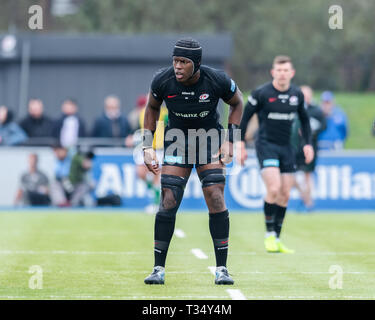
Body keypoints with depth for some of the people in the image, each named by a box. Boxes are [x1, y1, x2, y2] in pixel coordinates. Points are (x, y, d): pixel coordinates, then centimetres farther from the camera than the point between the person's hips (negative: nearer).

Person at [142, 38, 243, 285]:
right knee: (168, 202, -10)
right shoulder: (162, 81, -17)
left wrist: (229, 141, -7)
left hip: (210, 139, -1)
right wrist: (148, 147, -2)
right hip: (177, 141, 1)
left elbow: (237, 102, 1)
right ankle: (159, 269, -1)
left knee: (216, 199, -12)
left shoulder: (217, 81, -20)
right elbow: (152, 108, 4)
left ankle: (222, 269, -3)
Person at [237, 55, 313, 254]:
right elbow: (244, 117, -2)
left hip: (286, 148, 5)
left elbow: (304, 119, 18)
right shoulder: (261, 93, -9)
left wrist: (308, 144, 8)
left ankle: (276, 239, 13)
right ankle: (269, 235, -5)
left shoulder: (297, 94, 4)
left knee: (284, 195, 4)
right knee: (274, 189, -19)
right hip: (266, 146, -5)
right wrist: (241, 145, -5)